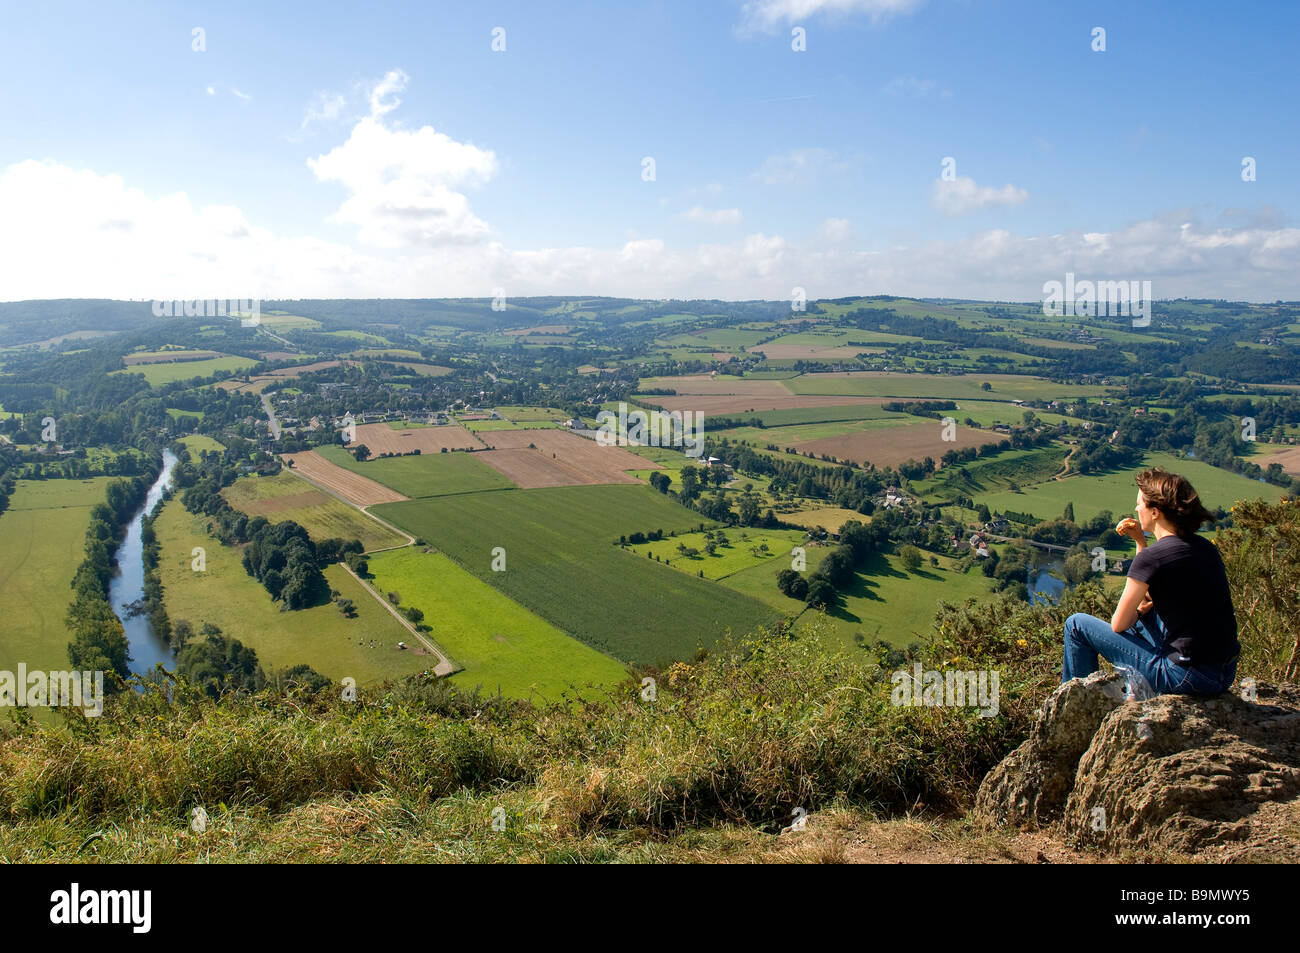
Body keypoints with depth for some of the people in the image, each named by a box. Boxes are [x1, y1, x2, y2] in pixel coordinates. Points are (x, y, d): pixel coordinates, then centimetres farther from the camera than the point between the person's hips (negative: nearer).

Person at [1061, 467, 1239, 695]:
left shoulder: (1151, 557, -17)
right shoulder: (1205, 547, 7)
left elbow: (1118, 625, -9)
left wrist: (1139, 610, 13)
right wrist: (1140, 540, 17)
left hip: (1186, 677, -8)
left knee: (1077, 624, 4)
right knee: (1142, 614, 33)